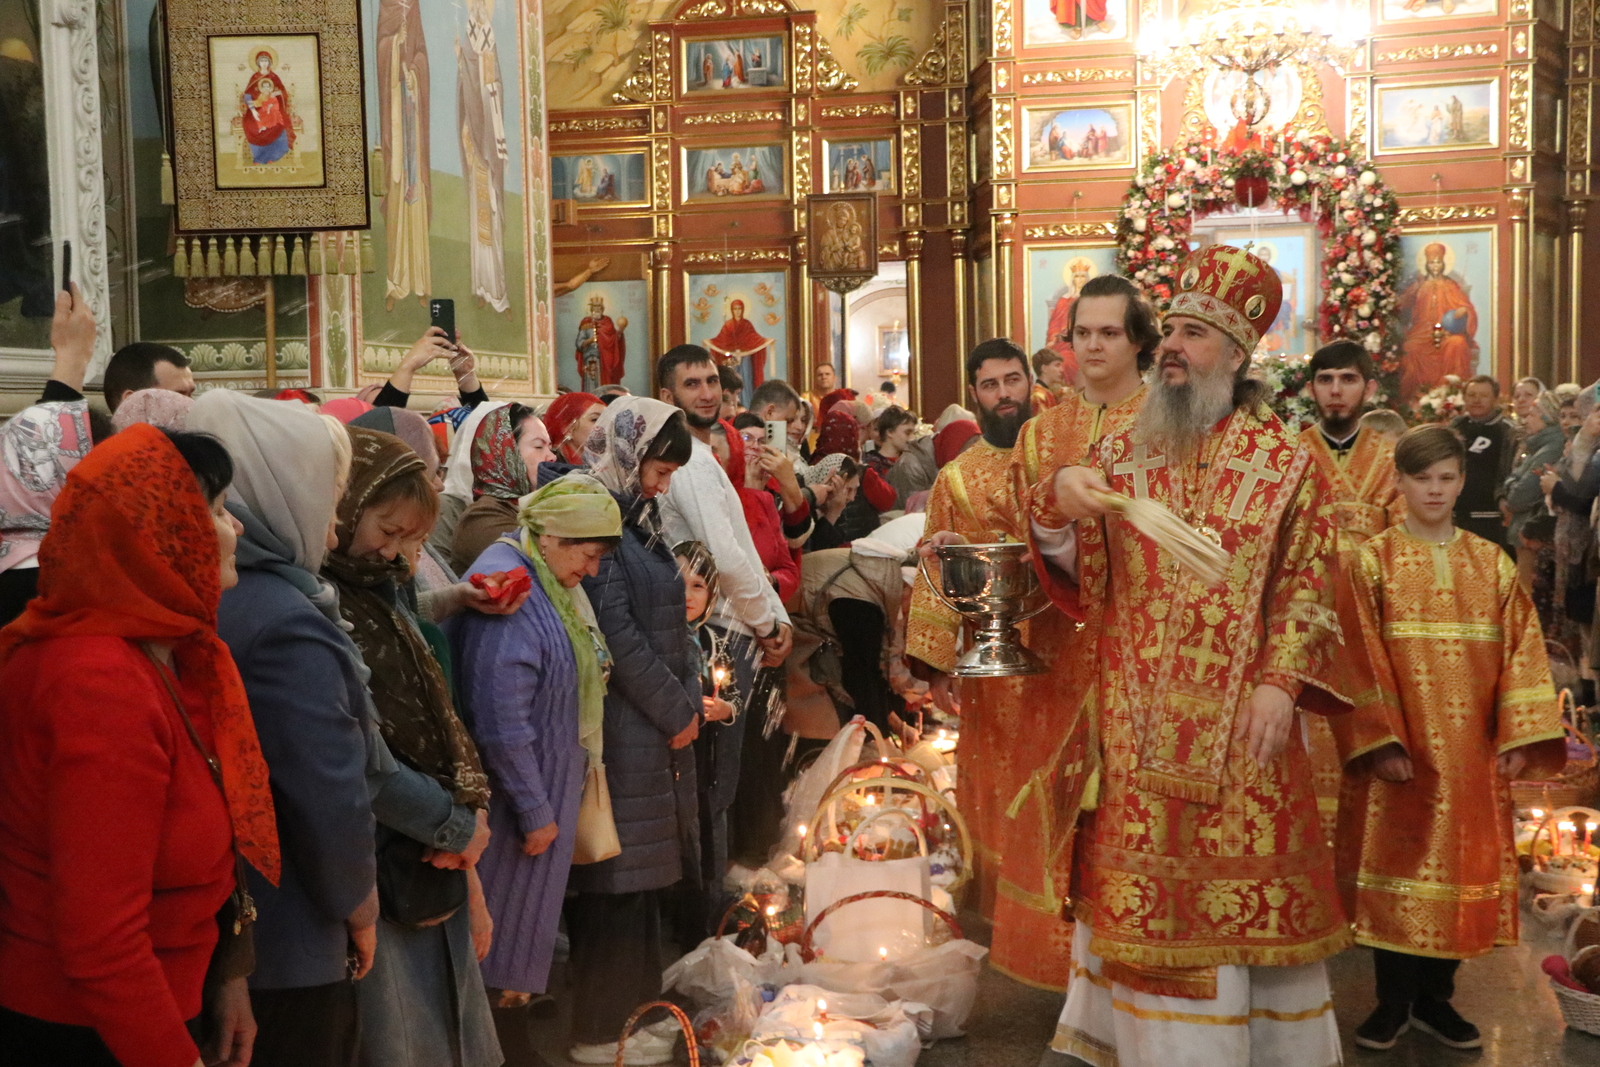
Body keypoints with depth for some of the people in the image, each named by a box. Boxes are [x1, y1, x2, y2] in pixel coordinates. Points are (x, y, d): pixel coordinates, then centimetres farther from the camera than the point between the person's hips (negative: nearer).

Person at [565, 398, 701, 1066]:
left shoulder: (637, 519, 16)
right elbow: (617, 635, -19)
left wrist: (686, 703, 7)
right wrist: (677, 712, -11)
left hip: (657, 728, 10)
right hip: (617, 730, -9)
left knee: (642, 875, 15)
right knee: (616, 875, -1)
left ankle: (632, 1008, 26)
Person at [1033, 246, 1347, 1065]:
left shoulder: (1285, 463, 0)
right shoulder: (1120, 454, 7)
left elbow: (1308, 589, -2)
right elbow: (1080, 580, 2)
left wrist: (1281, 684, -14)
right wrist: (1056, 505, -17)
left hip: (1238, 724, -2)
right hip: (1136, 723, 2)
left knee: (1241, 889, 5)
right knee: (1141, 895, 7)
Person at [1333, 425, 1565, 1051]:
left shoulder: (1493, 564, 7)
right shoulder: (1372, 561, -2)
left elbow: (1521, 650, 3)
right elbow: (1362, 656, -8)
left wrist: (1520, 736, -6)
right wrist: (1379, 739, -17)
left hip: (1471, 751, 3)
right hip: (1399, 745, -3)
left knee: (1462, 865, 8)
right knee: (1397, 863, 3)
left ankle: (1435, 996, 23)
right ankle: (1394, 1001, 16)